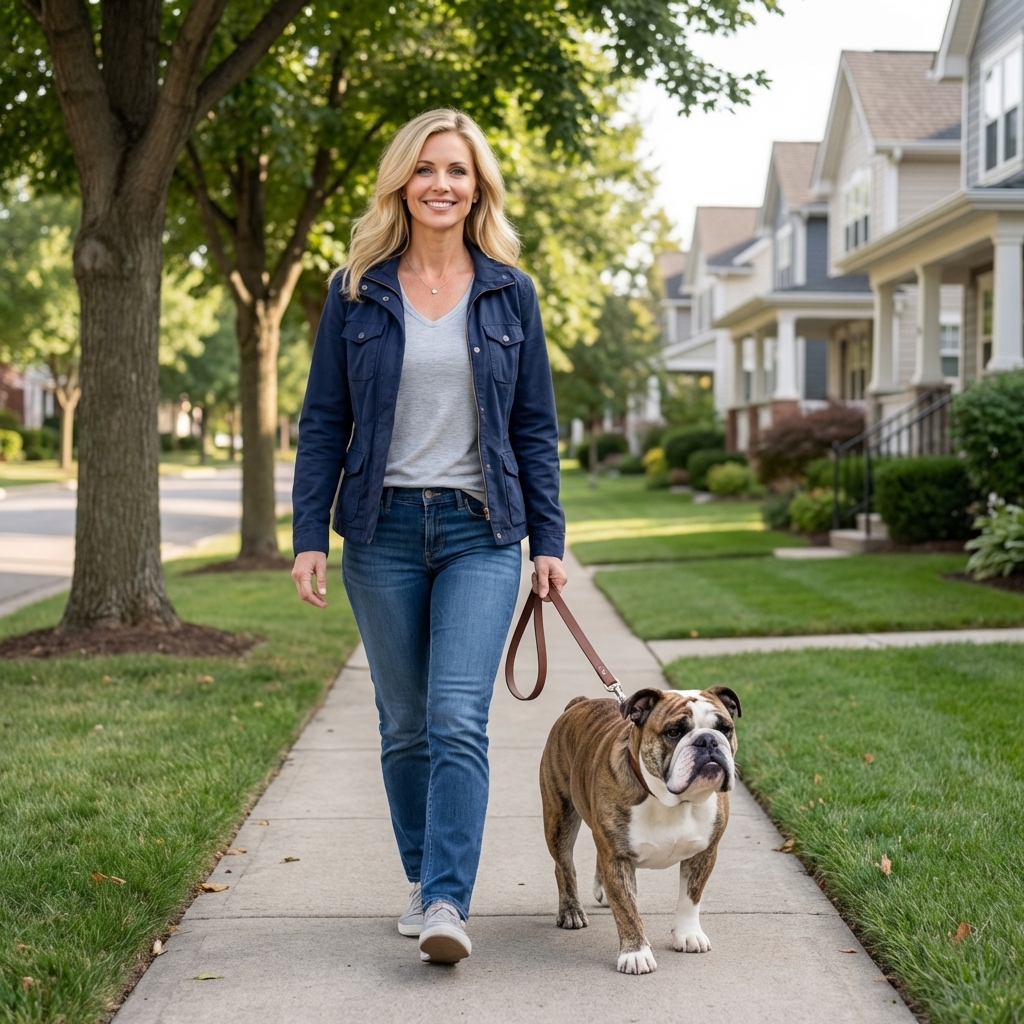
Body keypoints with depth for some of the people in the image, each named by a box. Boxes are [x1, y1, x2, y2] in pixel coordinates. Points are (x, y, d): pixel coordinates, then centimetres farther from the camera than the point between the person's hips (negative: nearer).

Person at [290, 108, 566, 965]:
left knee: (458, 719, -13)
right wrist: (309, 535, -3)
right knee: (405, 723, 9)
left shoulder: (509, 292, 5)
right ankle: (423, 879, 24)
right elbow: (324, 419, 4)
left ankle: (449, 903, -13)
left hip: (480, 531, -1)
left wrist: (548, 540, 3)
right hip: (384, 530, 1)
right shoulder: (358, 290, 3)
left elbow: (536, 426, 7)